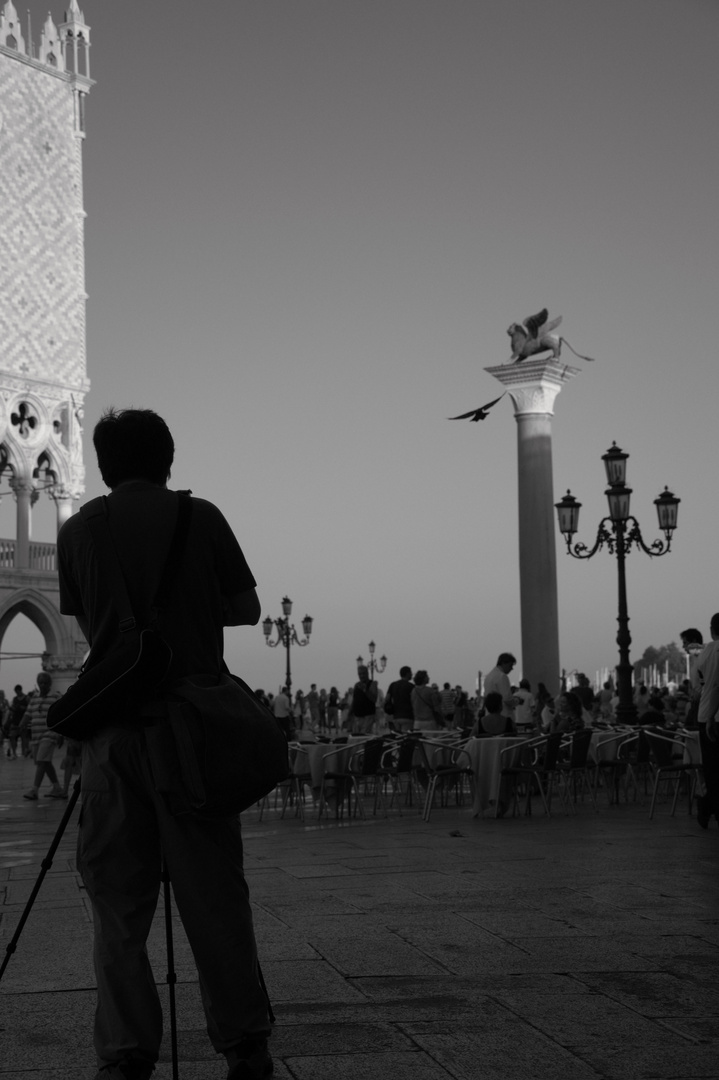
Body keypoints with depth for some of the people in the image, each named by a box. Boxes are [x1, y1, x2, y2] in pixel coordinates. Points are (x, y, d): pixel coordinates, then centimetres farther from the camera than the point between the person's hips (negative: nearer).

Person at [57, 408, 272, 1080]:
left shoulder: (77, 531, 4)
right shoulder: (200, 519, 1)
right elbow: (246, 610, 11)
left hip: (111, 728, 1)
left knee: (117, 900, 5)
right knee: (214, 894, 5)